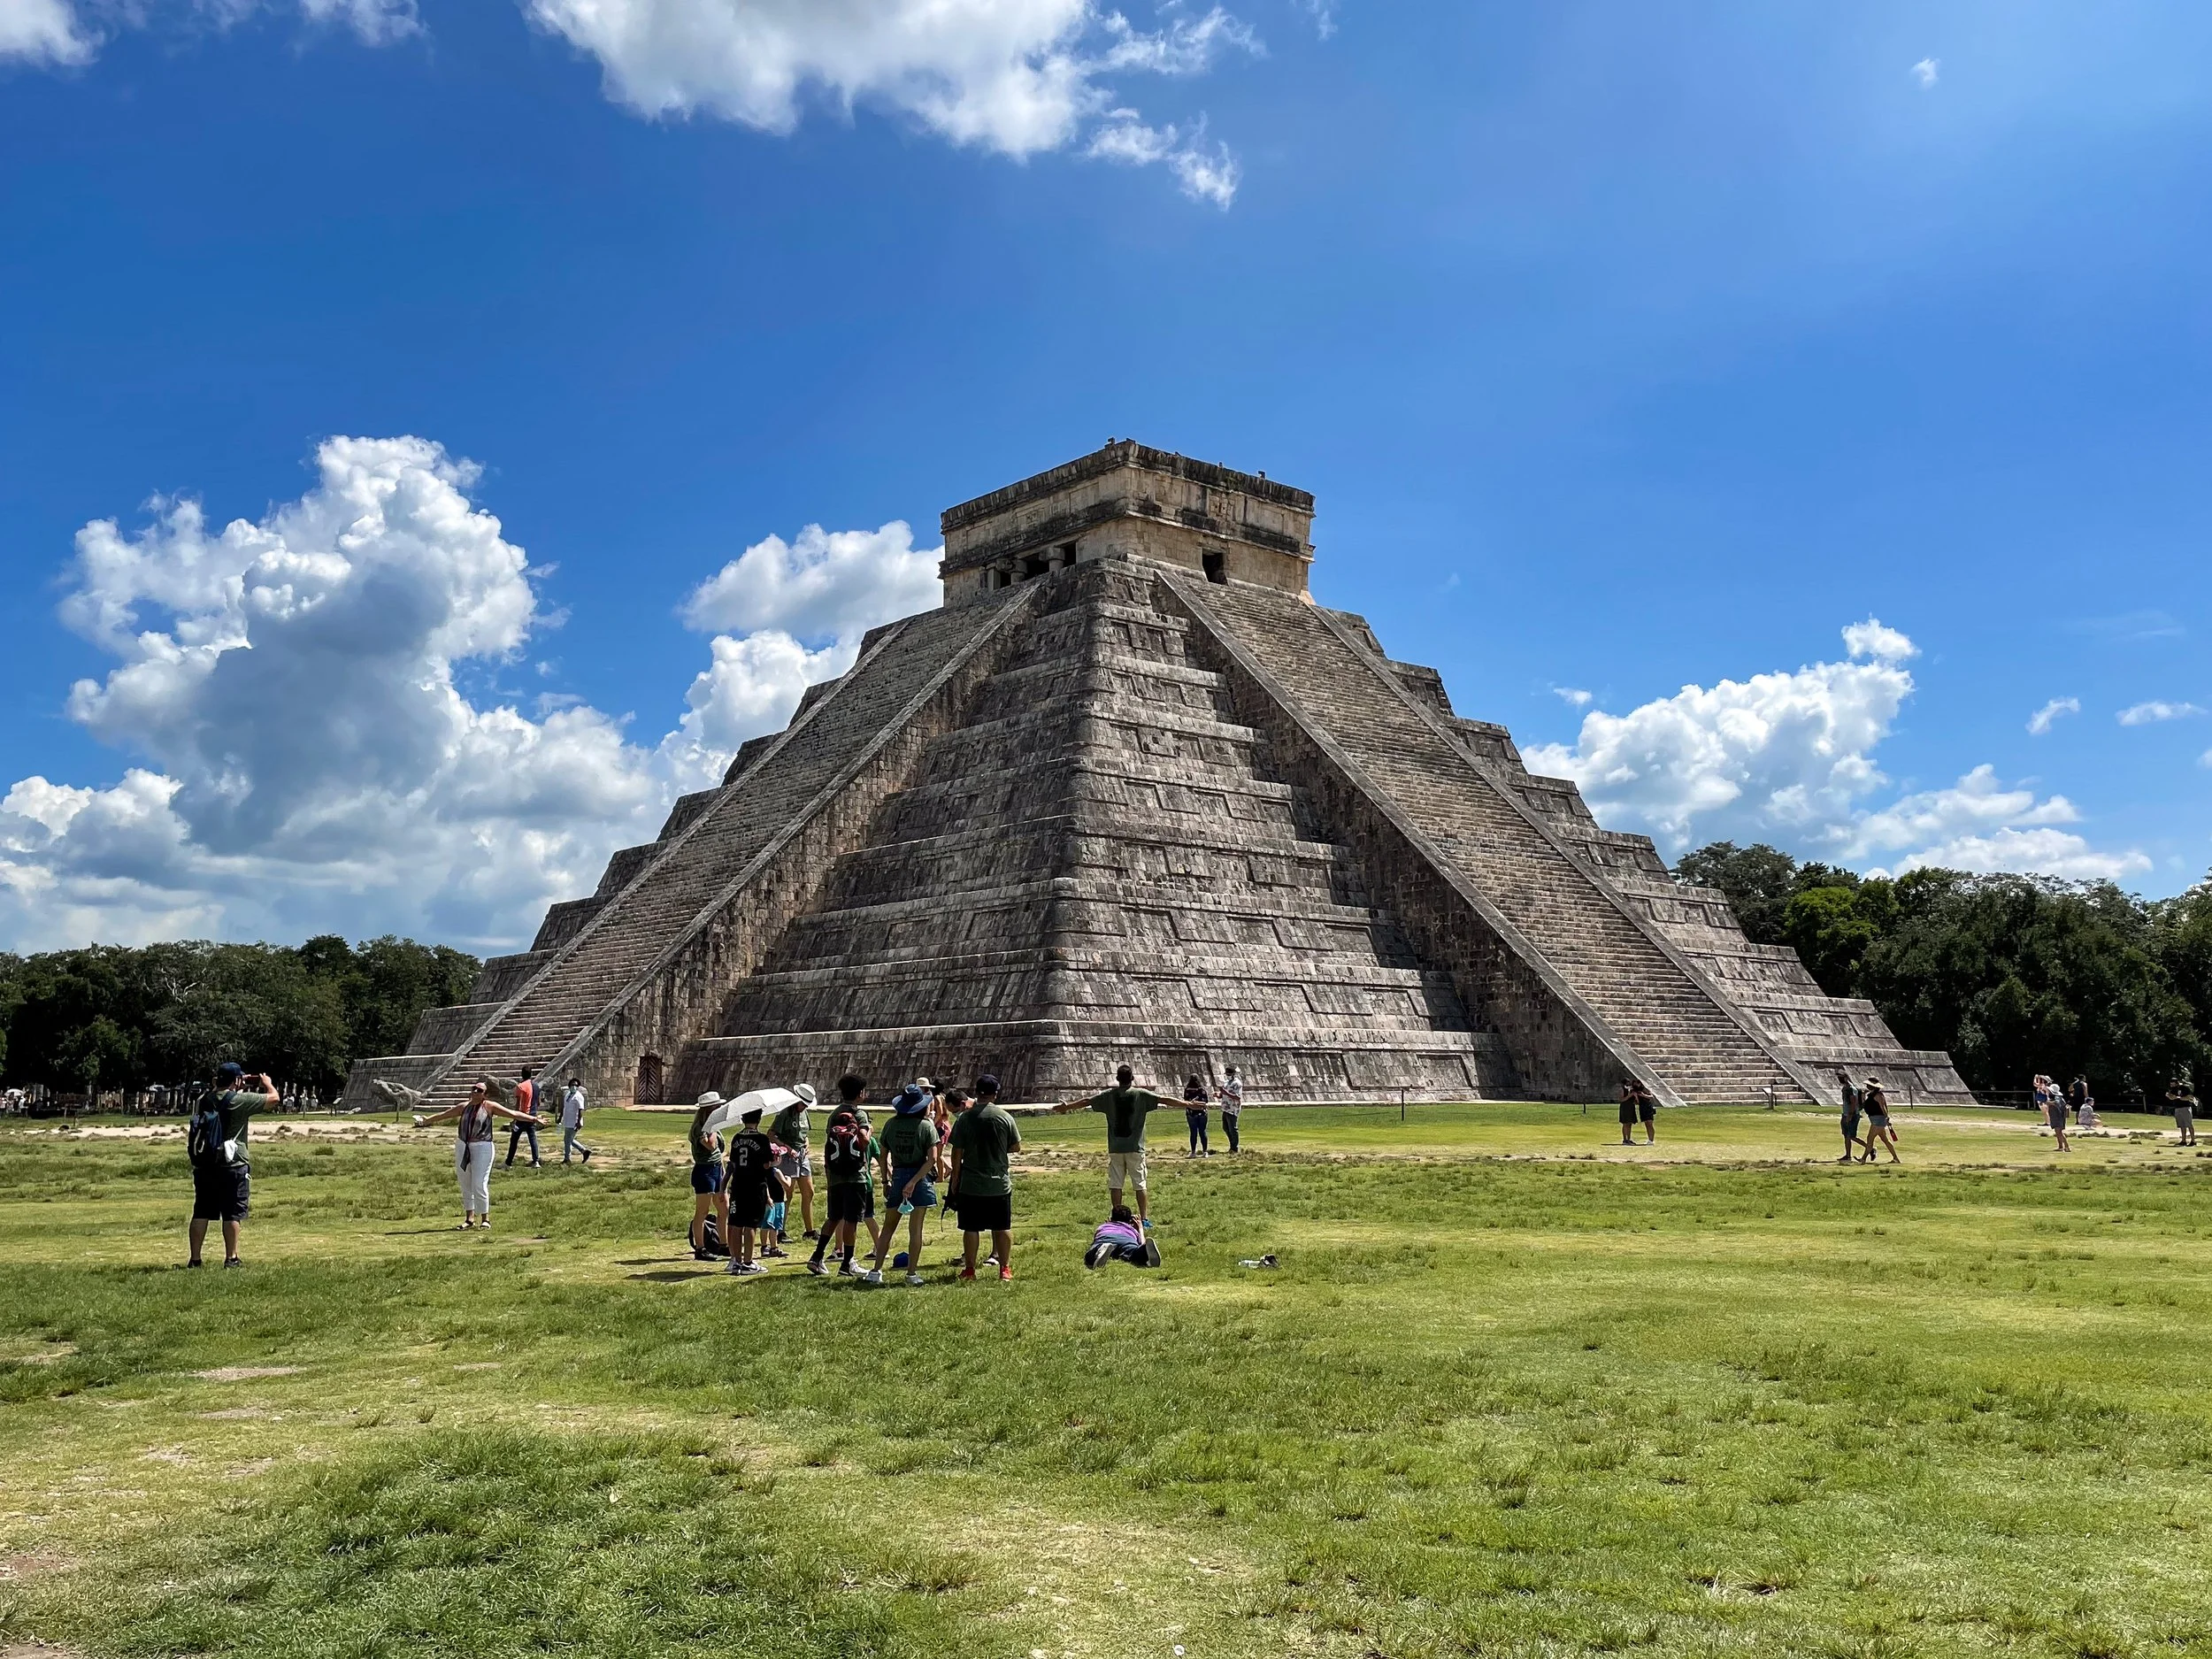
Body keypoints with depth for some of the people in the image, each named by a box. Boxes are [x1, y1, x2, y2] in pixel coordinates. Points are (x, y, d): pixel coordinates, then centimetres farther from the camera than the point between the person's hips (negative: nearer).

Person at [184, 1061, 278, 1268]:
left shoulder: (204, 1100, 6)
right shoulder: (239, 1100, -12)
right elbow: (273, 1098, -6)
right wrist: (267, 1083, 15)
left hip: (203, 1166, 6)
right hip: (231, 1167, -6)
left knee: (201, 1213, 10)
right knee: (232, 1213, 2)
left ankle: (195, 1259, 13)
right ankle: (231, 1258, 5)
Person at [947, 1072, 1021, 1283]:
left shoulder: (964, 1118, -5)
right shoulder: (1005, 1117, -3)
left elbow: (957, 1152, -3)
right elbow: (1016, 1147, 4)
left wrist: (955, 1179, 7)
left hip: (971, 1184, -1)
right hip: (1000, 1183, 1)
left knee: (971, 1228, 7)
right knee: (1002, 1228, 9)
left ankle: (969, 1269, 12)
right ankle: (1005, 1269, 11)